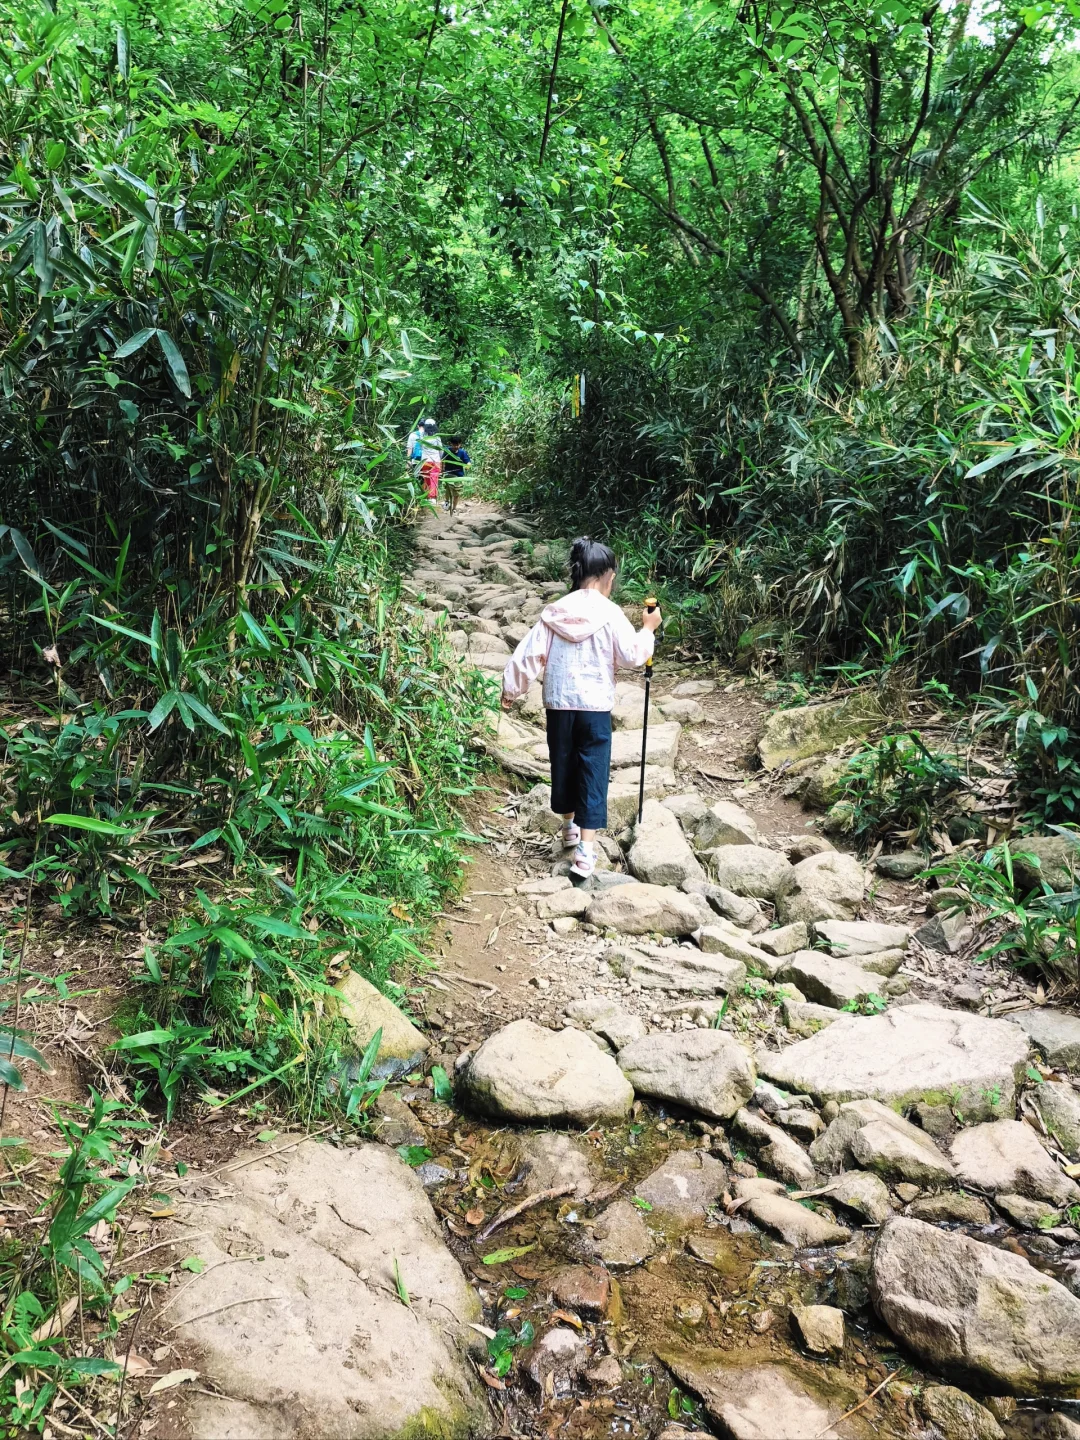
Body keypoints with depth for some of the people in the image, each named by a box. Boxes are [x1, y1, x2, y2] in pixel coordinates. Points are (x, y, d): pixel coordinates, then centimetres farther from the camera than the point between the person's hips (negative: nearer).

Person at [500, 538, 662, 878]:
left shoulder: (555, 612, 1)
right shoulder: (609, 613, -9)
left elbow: (529, 653, 2)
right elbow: (631, 657, -7)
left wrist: (511, 688, 13)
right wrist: (648, 629, 9)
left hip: (558, 704, 4)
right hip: (595, 706, -4)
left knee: (563, 764, 20)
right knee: (593, 772, -1)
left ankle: (569, 826, 39)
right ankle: (585, 851, -8)